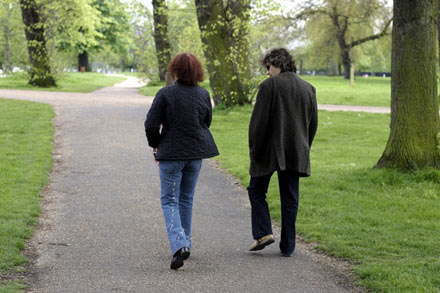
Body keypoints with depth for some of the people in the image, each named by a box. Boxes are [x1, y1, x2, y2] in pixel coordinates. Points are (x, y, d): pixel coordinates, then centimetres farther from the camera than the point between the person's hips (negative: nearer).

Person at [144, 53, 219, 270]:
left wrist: (155, 145, 4)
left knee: (169, 200, 2)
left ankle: (179, 245, -17)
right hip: (196, 152, 5)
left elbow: (151, 125, -13)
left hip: (171, 153, -4)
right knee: (187, 199, 19)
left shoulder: (165, 94, -14)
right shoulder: (203, 95, 0)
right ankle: (185, 243, 27)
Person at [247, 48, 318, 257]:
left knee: (256, 191, 10)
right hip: (296, 154, 5)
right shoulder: (308, 88, 10)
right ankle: (287, 246, 9)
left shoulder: (269, 85, -9)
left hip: (269, 150, -5)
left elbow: (258, 120, -12)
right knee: (289, 198, 8)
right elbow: (313, 124, 13)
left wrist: (254, 149, -4)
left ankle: (263, 233, -5)